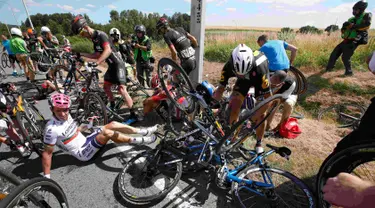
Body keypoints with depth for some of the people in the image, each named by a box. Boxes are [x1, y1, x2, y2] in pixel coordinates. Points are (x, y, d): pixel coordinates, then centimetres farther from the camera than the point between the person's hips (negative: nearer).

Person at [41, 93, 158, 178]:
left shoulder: (66, 116, 0)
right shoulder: (52, 129, -24)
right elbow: (47, 153, -19)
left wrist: (88, 126, 16)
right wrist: (46, 177, -18)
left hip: (85, 141, 8)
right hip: (83, 153, -8)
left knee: (112, 124, -6)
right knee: (107, 133, -30)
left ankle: (143, 132, -5)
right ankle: (137, 140, -18)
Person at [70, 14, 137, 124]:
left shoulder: (100, 34, -15)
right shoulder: (93, 38, 13)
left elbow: (108, 50, -31)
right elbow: (97, 55, 18)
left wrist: (96, 63, -39)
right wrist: (81, 54, 13)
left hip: (118, 64, -10)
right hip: (111, 65, 10)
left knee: (121, 89, -19)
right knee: (106, 86, 16)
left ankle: (133, 115, -17)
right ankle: (113, 107, 35)